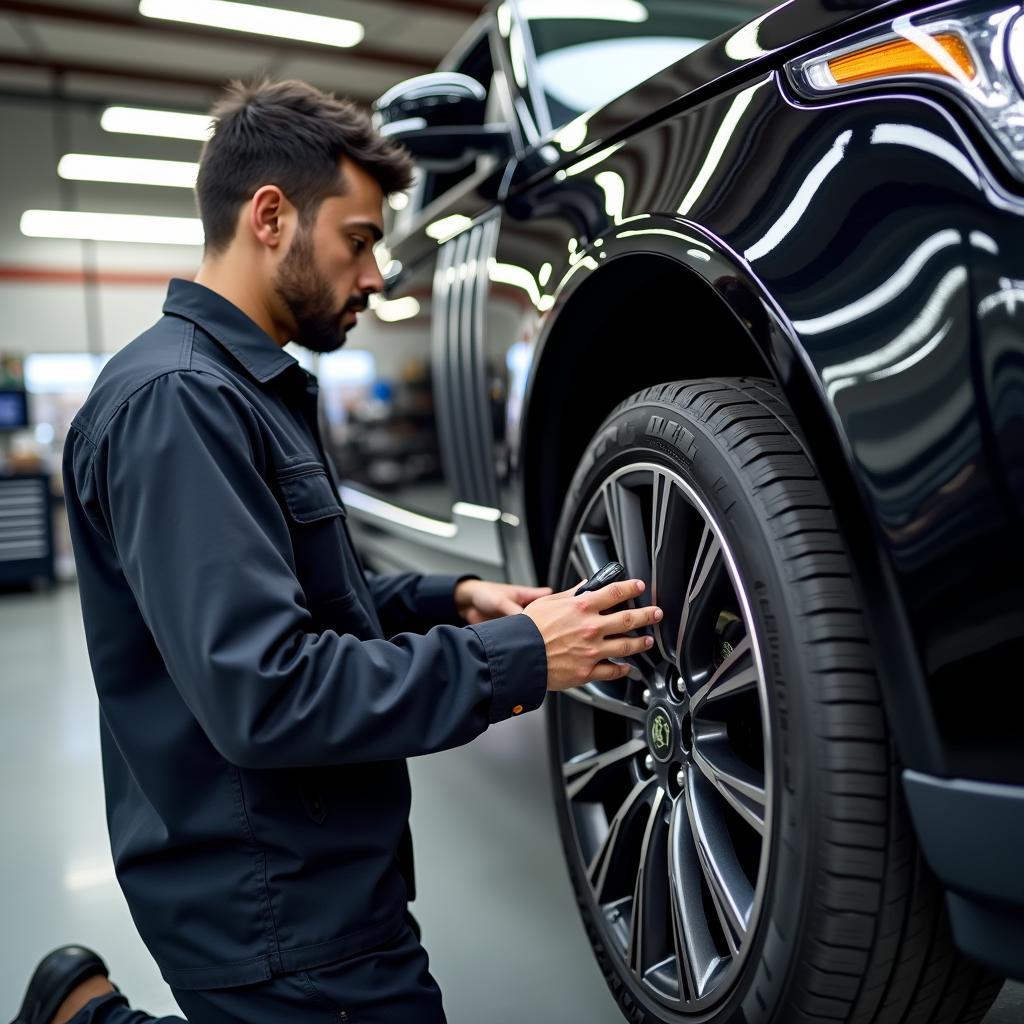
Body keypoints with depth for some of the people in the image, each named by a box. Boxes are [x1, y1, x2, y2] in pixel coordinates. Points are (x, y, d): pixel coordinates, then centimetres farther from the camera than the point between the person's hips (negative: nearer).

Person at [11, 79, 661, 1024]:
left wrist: (450, 600, 4)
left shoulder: (247, 385, 13)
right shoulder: (176, 397, -21)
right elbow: (262, 690, -28)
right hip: (272, 909, -10)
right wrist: (514, 659, -21)